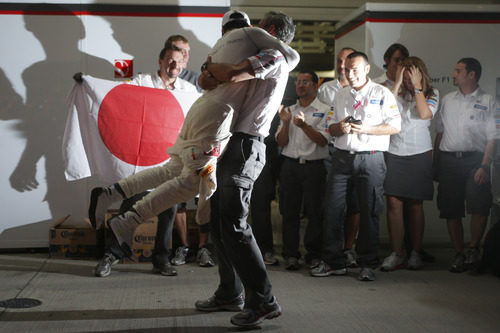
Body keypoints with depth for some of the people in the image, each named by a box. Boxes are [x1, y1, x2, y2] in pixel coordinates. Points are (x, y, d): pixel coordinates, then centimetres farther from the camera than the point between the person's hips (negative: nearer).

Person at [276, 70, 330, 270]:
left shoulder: (324, 111, 4)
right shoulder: (289, 110, 16)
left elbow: (322, 141, -7)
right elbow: (281, 142, 10)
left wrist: (304, 126, -19)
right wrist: (286, 123, -6)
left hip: (314, 166, -3)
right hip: (290, 165, 3)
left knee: (314, 212, -1)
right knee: (289, 211, 2)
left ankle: (314, 255, 10)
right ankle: (290, 255, 8)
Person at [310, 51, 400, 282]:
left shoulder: (382, 94, 3)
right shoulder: (340, 96, 18)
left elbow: (395, 126, -3)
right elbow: (331, 129, 19)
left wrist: (365, 128, -14)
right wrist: (340, 127, -4)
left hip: (370, 158, -4)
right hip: (342, 157, 4)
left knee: (369, 212, 0)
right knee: (333, 209, -1)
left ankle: (367, 265, 10)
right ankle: (333, 262, 9)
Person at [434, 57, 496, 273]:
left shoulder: (487, 101, 4)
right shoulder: (447, 100, 17)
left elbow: (492, 138, -2)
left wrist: (484, 166, -13)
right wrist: (435, 164, 11)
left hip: (475, 159, -3)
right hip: (448, 160, 4)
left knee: (479, 206, -15)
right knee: (451, 211, 3)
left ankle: (473, 249, 4)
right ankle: (459, 254, 14)